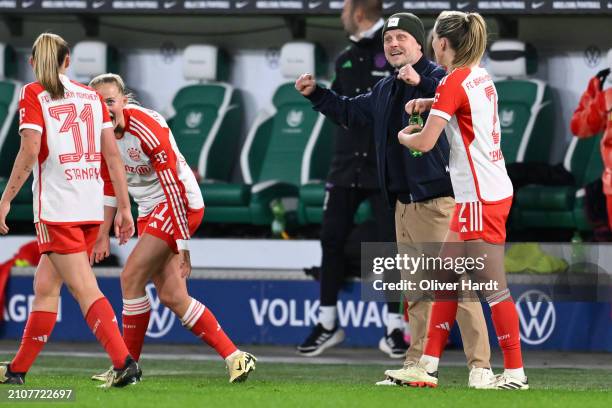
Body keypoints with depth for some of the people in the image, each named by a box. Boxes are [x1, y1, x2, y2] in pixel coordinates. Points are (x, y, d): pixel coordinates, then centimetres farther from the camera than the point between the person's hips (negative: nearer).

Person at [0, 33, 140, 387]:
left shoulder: (33, 95, -2)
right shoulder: (91, 95, 12)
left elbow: (30, 151, -13)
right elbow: (113, 153, 7)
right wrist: (124, 207, 10)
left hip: (56, 207, -6)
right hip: (91, 207, 6)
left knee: (85, 289, -9)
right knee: (45, 285, 15)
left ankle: (124, 361, -22)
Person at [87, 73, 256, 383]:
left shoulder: (148, 129, -23)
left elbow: (173, 187, -23)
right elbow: (110, 182, 15)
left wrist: (182, 246, -25)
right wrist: (103, 235, 16)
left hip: (180, 206, -8)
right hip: (149, 212, 8)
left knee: (131, 277, -14)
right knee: (171, 297, 2)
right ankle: (235, 358, 5)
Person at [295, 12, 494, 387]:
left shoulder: (436, 78, -9)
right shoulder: (384, 90, 18)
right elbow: (350, 112, 35)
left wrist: (421, 83, -40)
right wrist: (316, 94, 27)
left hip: (438, 199, -9)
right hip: (404, 201, 9)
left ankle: (480, 366, -12)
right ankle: (418, 364, 20)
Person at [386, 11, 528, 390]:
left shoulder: (455, 82, -15)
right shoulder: (480, 75, 11)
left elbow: (425, 142, -19)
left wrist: (404, 135, 3)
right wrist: (429, 103, 19)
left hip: (482, 197, -10)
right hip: (480, 192, 10)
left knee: (493, 286, -5)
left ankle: (515, 372, -2)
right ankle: (428, 367, 13)